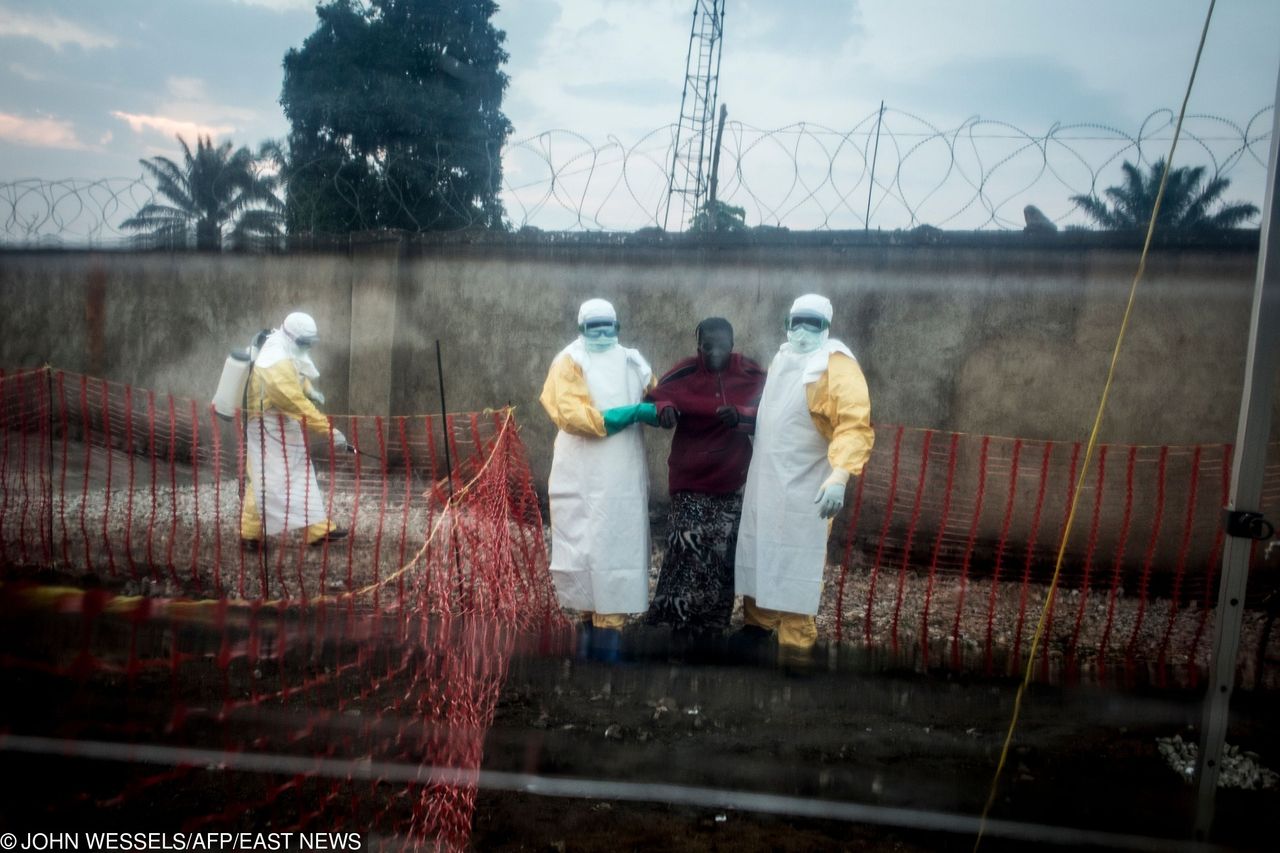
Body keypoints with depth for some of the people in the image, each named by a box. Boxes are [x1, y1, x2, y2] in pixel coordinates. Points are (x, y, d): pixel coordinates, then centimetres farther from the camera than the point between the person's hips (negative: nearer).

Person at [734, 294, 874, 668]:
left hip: (805, 486, -7)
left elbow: (855, 425, -26)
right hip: (765, 478, 8)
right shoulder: (781, 358, 11)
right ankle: (757, 623, 34)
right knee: (759, 553, 17)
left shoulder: (837, 365, -15)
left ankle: (796, 644, 9)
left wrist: (840, 474, -39)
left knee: (797, 564, -3)